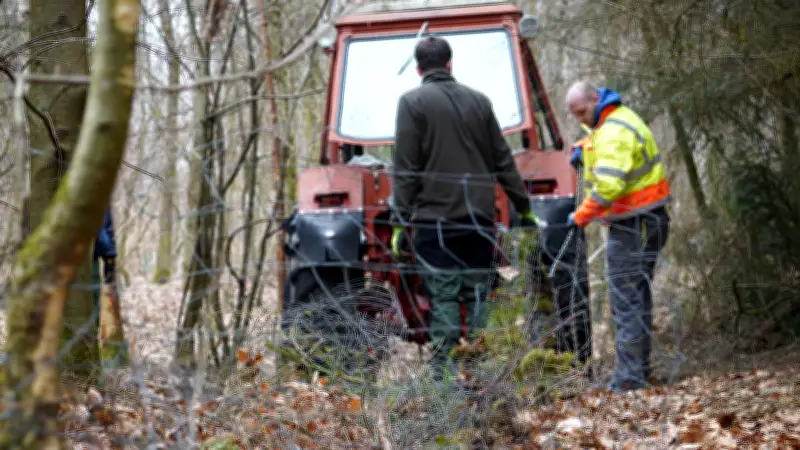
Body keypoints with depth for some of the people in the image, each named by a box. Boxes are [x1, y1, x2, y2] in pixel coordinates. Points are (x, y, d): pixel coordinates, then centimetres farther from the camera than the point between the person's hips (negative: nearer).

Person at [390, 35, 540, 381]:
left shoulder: (413, 102, -3)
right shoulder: (478, 100, 10)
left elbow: (405, 170, -9)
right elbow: (503, 161, 13)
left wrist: (400, 221, -6)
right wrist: (523, 207, 20)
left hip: (435, 220, -4)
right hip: (479, 219, 4)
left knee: (443, 298, -3)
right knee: (478, 295, 9)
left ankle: (444, 373, -8)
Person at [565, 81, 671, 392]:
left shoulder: (614, 135, -20)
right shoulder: (619, 116, 14)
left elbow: (608, 186, -30)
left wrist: (581, 216, -19)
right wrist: (586, 149, 22)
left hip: (633, 226, -11)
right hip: (647, 220, 11)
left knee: (625, 299, -10)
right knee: (638, 296, 16)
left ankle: (630, 376, -10)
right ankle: (640, 368, 23)